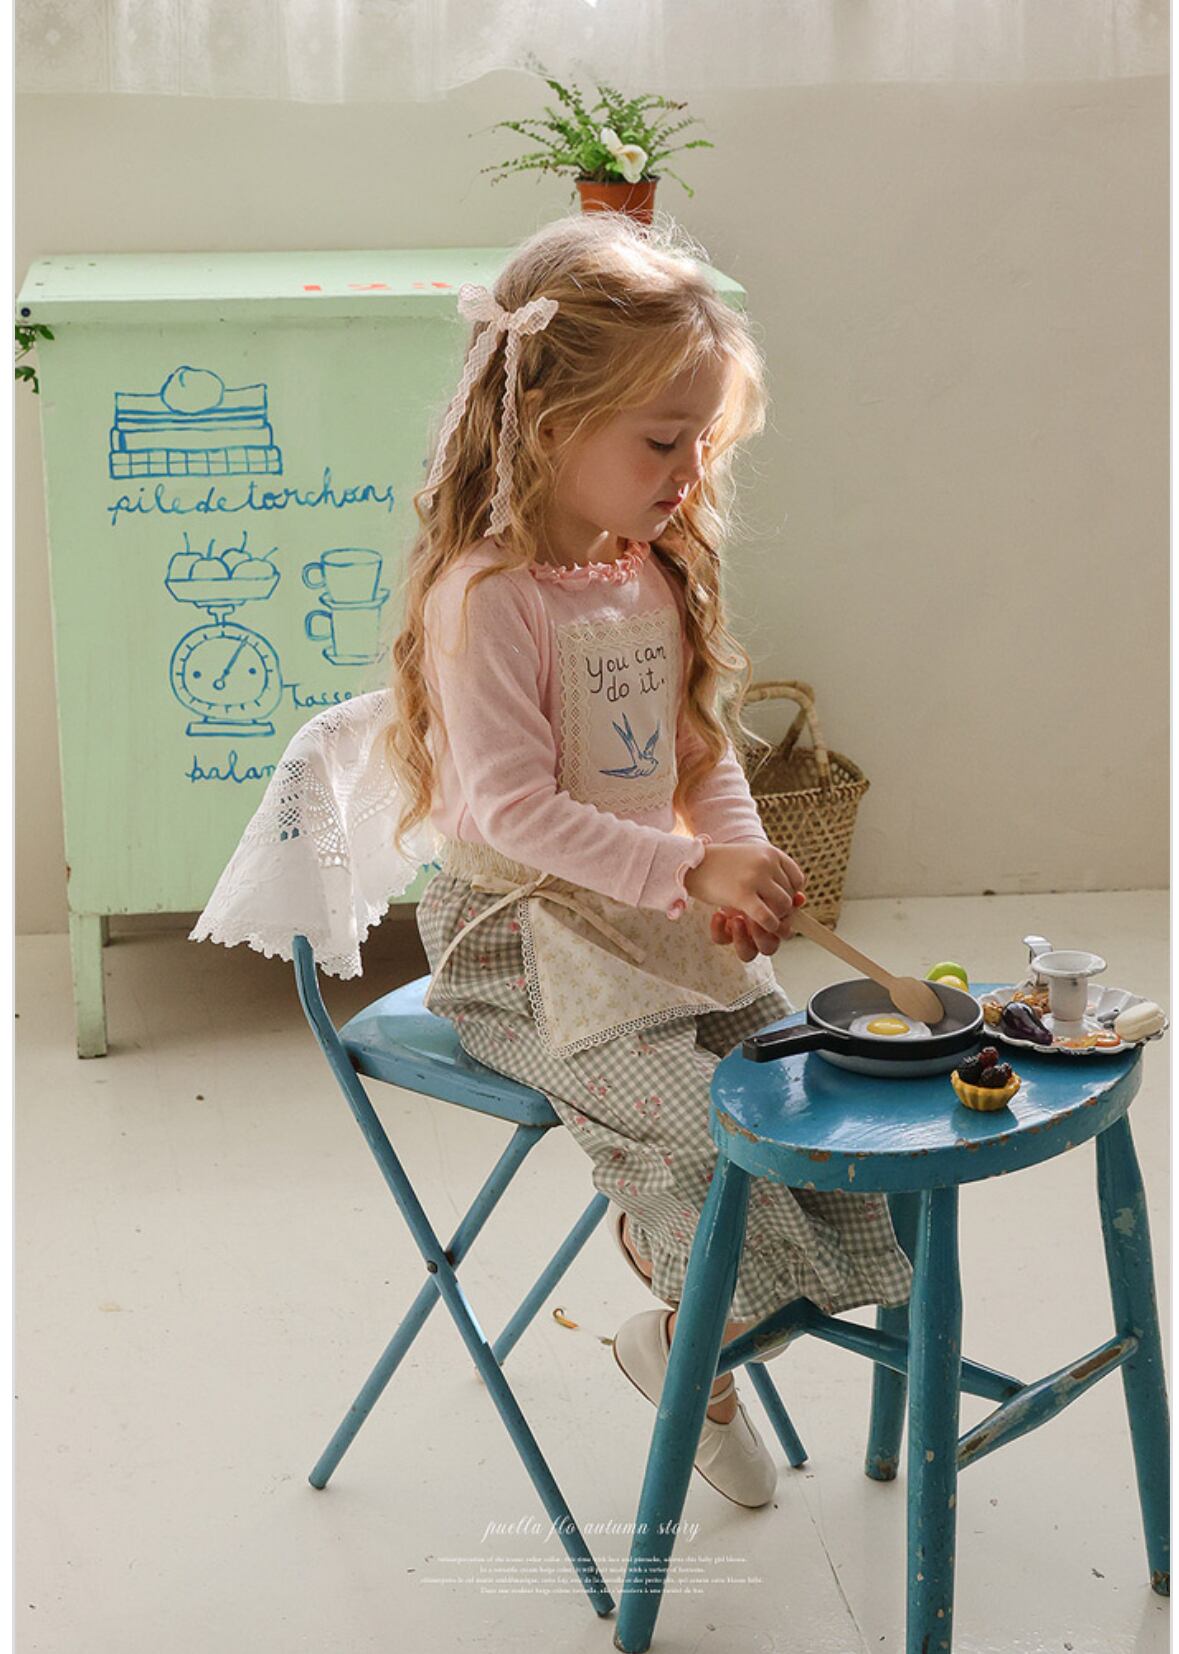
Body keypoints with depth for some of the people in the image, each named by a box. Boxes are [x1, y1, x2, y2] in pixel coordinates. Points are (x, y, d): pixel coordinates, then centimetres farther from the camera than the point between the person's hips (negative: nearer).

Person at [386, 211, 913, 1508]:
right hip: (522, 942, -8)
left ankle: (663, 1242, 12)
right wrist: (689, 870, -33)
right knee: (694, 1111, -21)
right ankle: (685, 1339, 4)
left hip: (657, 921, 8)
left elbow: (704, 756, 14)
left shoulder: (654, 578, 8)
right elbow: (514, 808, -26)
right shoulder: (487, 598, -20)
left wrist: (742, 871, -4)